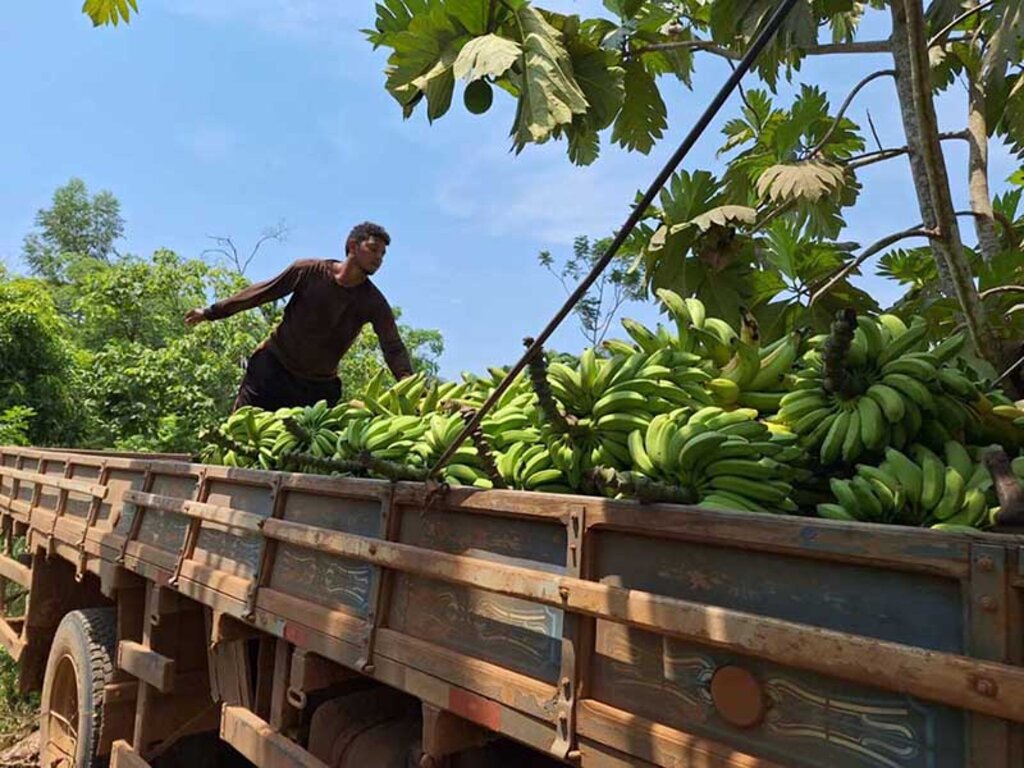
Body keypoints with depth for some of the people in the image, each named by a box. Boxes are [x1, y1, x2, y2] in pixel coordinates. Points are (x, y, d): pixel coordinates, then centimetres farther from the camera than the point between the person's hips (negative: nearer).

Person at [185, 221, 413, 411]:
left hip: (319, 386, 1)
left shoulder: (374, 303, -9)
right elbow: (263, 292, 1)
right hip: (273, 365, -1)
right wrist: (211, 312, 7)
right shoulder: (309, 271, -10)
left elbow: (393, 347, -19)